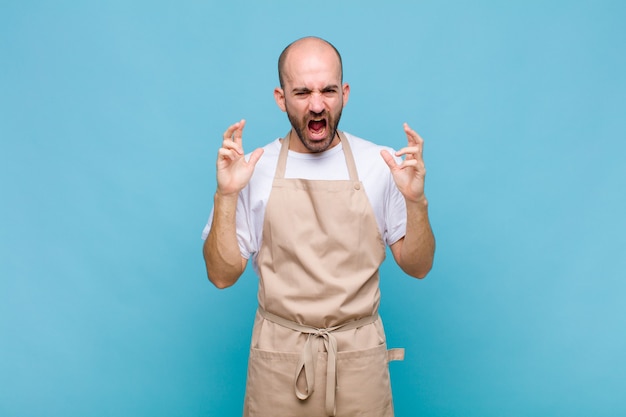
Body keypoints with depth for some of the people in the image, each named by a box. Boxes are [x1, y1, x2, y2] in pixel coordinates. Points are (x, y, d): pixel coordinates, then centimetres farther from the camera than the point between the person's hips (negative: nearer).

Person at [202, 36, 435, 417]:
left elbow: (418, 267, -1)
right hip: (278, 357, 0)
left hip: (359, 356, 1)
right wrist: (226, 195, -17)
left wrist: (415, 199, -17)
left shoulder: (382, 164, -5)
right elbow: (222, 275, -5)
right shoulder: (254, 170, -5)